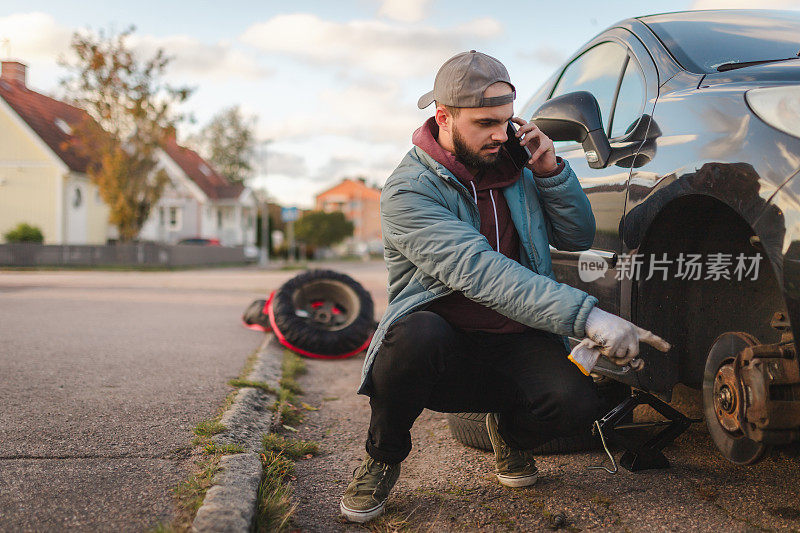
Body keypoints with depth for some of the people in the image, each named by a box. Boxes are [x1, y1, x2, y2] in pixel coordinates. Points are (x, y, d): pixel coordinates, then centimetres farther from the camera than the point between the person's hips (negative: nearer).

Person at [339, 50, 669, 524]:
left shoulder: (515, 168, 5)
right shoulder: (409, 190, -15)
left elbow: (579, 236, 9)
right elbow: (479, 272, -29)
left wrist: (550, 171, -9)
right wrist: (586, 316, -37)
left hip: (516, 345, 4)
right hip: (443, 349, -3)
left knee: (576, 402, -26)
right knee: (417, 336, -38)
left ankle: (510, 430, 14)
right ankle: (383, 459, -6)